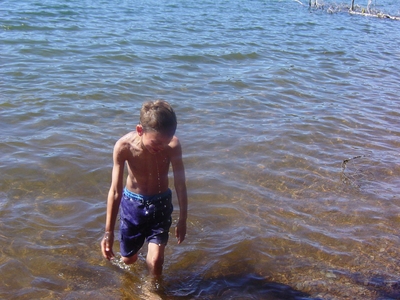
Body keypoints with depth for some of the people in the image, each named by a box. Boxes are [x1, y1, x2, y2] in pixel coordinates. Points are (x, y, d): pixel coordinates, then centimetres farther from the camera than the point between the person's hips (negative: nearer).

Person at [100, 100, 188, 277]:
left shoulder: (173, 146, -26)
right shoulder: (124, 146, -27)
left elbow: (180, 185, -13)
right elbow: (115, 191, -19)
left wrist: (182, 219, -3)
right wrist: (109, 232, -14)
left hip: (160, 204, 0)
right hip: (132, 203, 1)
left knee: (155, 260, -10)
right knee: (128, 259, 17)